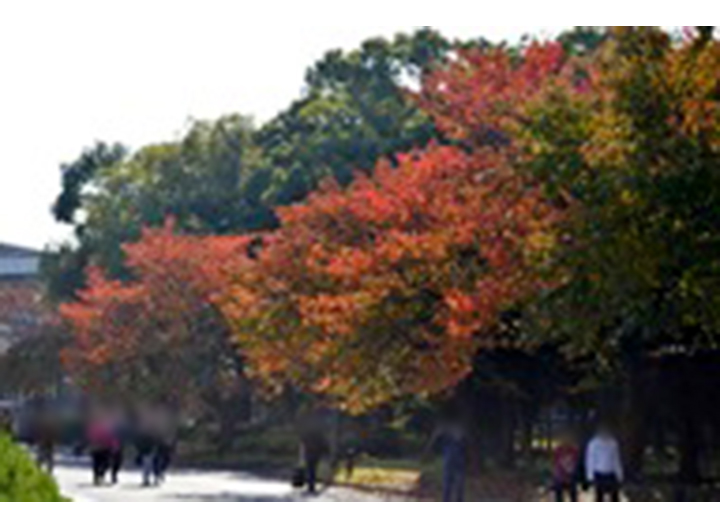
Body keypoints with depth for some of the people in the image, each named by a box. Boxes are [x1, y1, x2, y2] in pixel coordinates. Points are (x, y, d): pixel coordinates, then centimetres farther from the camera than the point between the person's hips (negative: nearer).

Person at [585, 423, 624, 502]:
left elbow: (617, 460, 9)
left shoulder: (613, 443, 4)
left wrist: (619, 475, 6)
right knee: (600, 498, 1)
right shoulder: (594, 444, -6)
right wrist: (591, 476, -8)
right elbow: (590, 460, -3)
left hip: (611, 475, 3)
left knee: (615, 497, 1)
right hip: (599, 475, -3)